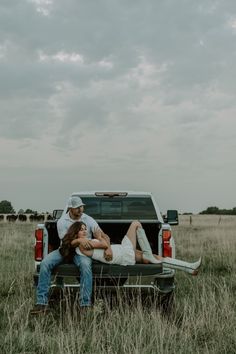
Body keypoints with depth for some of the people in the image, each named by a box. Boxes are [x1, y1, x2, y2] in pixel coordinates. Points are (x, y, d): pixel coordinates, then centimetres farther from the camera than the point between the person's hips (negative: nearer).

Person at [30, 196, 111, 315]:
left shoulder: (88, 220, -2)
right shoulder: (62, 222, -3)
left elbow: (103, 235, -9)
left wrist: (108, 248, -30)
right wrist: (80, 240, -29)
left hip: (81, 251, -1)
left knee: (86, 265, -37)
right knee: (45, 263, -24)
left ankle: (85, 304, -30)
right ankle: (42, 302, -19)